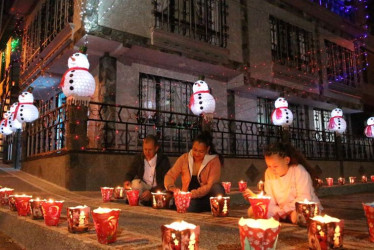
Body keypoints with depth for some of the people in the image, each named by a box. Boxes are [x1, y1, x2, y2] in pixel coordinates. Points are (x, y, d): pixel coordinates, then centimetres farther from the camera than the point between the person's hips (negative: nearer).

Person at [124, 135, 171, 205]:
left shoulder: (163, 160, -10)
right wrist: (127, 181, -20)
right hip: (144, 187, 3)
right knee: (135, 183, -28)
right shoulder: (138, 158, 0)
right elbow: (130, 173, 7)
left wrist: (151, 191, -29)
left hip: (157, 189, -3)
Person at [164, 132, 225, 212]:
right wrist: (172, 188, -21)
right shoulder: (184, 158, 2)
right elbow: (170, 175, 2)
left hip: (206, 199, 1)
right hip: (189, 200, -1)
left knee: (217, 187, -31)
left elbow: (211, 185, -13)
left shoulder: (214, 160, -4)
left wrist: (193, 194, -26)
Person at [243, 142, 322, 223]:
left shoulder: (299, 171, -17)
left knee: (295, 216, -41)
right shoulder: (269, 173, -2)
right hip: (283, 211, 6)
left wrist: (282, 210, -22)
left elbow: (304, 198, -20)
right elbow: (270, 199, -2)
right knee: (252, 210, -11)